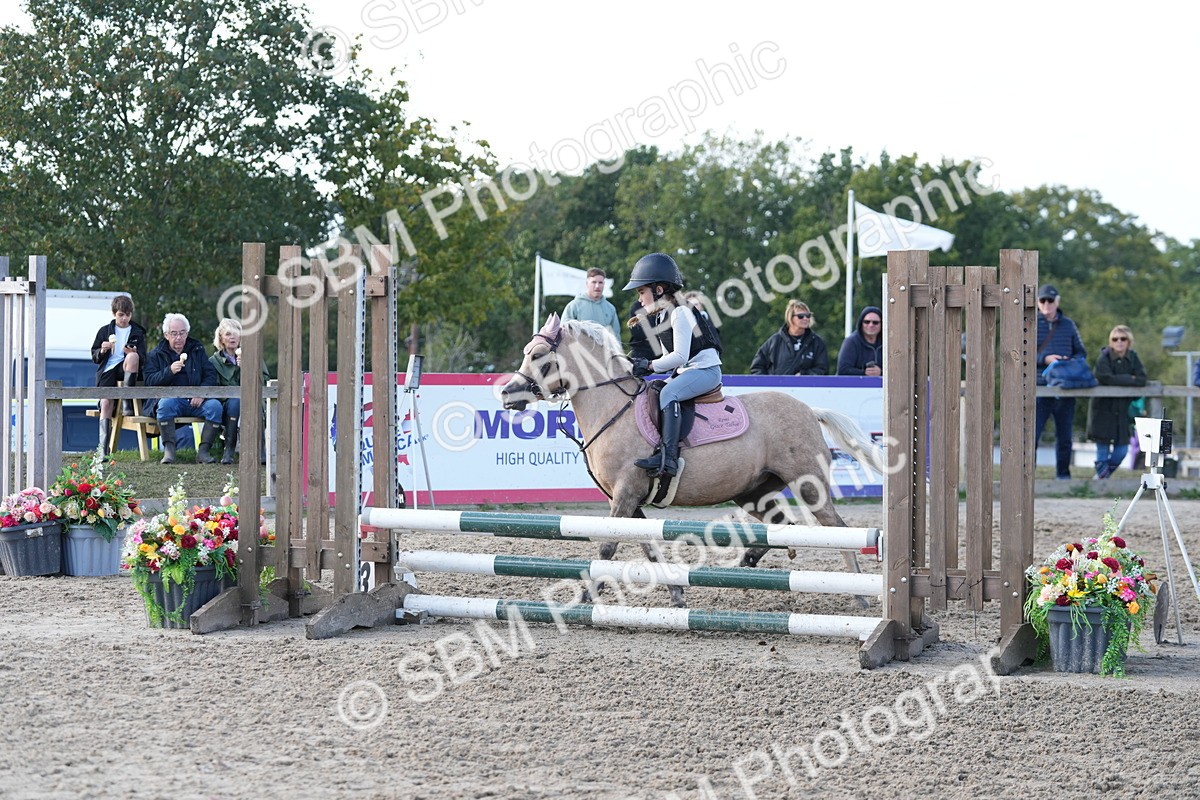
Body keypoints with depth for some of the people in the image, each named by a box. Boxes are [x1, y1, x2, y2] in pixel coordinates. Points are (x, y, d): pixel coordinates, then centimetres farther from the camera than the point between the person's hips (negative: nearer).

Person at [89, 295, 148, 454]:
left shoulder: (137, 333, 13)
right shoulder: (105, 331, 15)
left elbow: (143, 359, 5)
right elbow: (94, 356, 14)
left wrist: (134, 354, -18)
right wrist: (102, 351, -9)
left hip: (126, 369, -1)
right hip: (107, 371, 1)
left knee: (133, 357, -35)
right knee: (106, 403, -20)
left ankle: (127, 401, -28)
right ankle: (103, 449, -22)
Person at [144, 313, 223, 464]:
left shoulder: (197, 350, 18)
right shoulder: (156, 354, 12)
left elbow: (211, 375, 11)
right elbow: (149, 381, -1)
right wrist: (169, 371, -18)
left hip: (195, 401, 2)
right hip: (172, 398, -2)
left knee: (215, 406, -26)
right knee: (166, 403, -36)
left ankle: (203, 451, -25)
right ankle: (169, 450, -33)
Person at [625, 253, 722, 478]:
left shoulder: (679, 313, -16)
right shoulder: (660, 317, 14)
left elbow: (680, 356, -23)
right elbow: (671, 356, 18)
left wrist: (650, 365, -18)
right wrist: (643, 365, 4)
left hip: (706, 369, -11)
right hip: (684, 371, 11)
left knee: (668, 393, -32)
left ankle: (668, 457, -43)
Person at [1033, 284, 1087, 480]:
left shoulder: (1068, 324, 11)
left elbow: (1081, 352, 15)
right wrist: (1044, 359, -17)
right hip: (1040, 387, -3)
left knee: (1064, 436, 10)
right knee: (1032, 434, -10)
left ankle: (1063, 474, 20)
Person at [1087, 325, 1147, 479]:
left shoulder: (1133, 358, 3)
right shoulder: (1104, 358, -9)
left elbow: (1142, 380, -10)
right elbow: (1107, 379, -24)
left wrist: (1119, 380, -16)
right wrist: (1130, 379, -16)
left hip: (1122, 410, 4)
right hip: (1103, 408, -4)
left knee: (1121, 450, 5)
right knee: (1103, 448, -4)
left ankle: (1104, 475, 27)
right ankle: (1102, 478, 11)